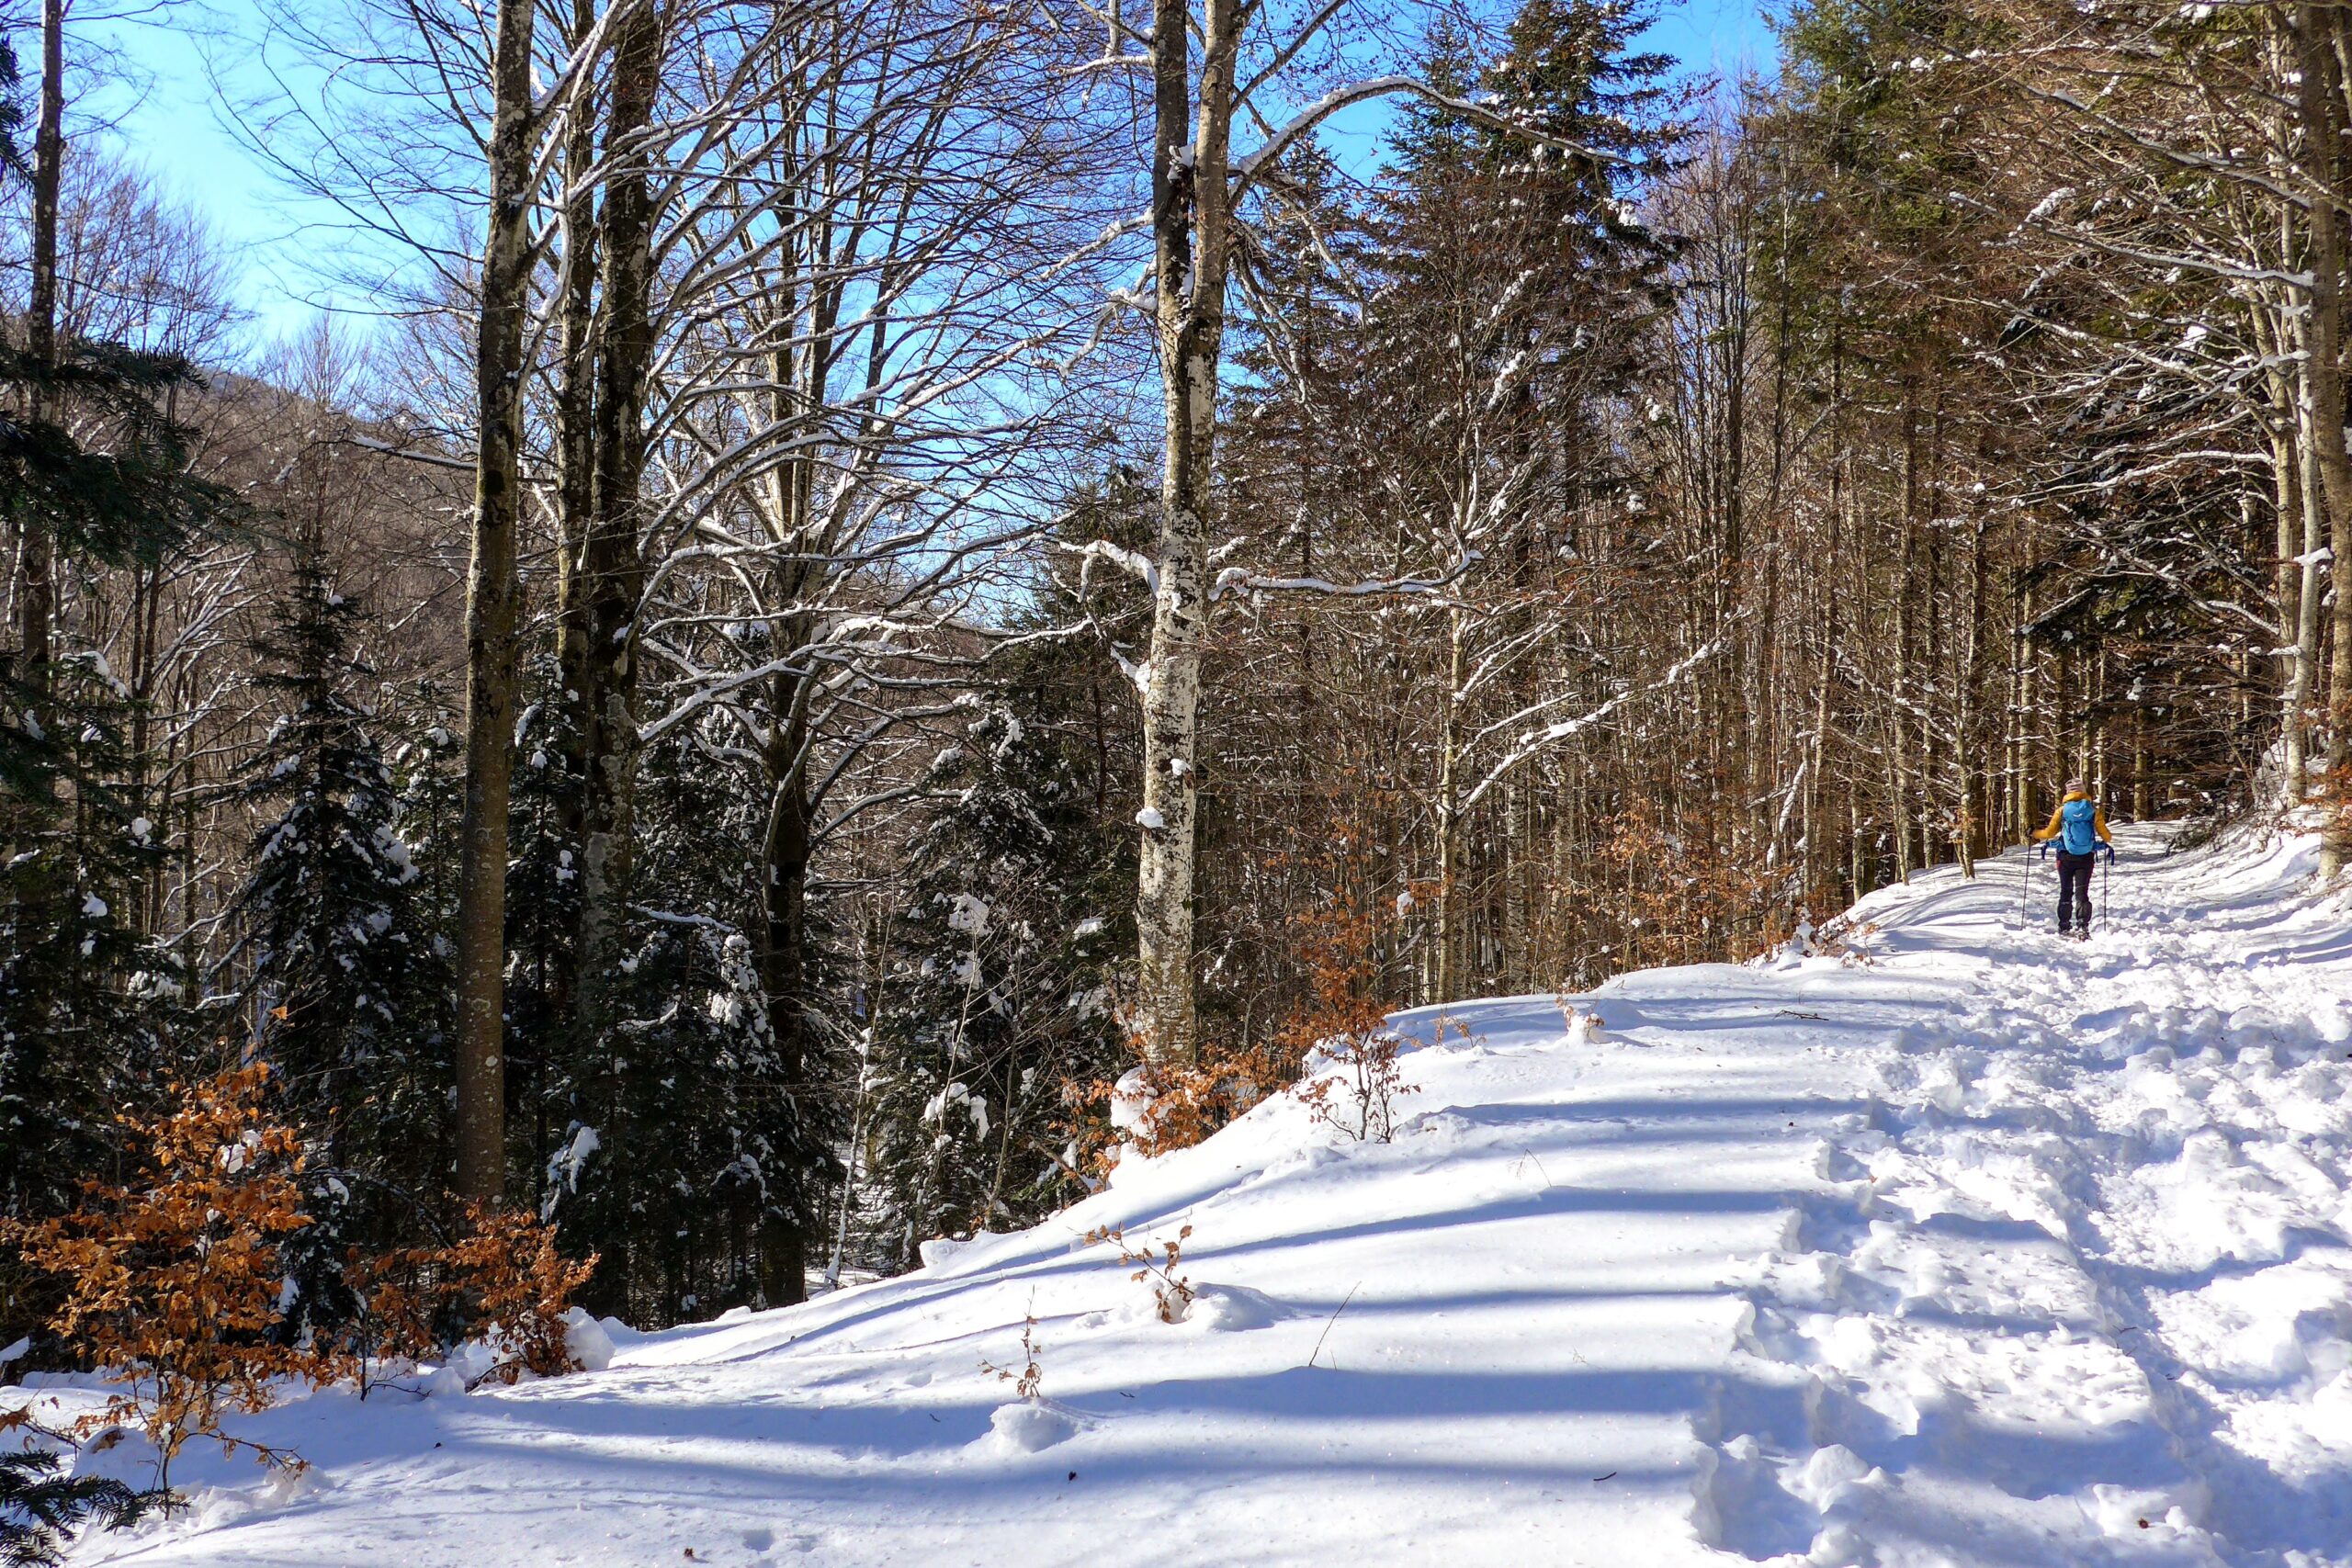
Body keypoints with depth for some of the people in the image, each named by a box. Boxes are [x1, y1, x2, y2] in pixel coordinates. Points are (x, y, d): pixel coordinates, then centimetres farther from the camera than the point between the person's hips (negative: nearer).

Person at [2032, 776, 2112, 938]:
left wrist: (2035, 835, 20)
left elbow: (2050, 832, 0)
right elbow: (2104, 833, 4)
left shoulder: (2062, 810, -4)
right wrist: (2108, 842, 27)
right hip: (2086, 858, 0)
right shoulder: (2093, 810, -2)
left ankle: (2064, 927, 10)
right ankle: (2082, 926, -11)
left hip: (2066, 857, 0)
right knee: (2082, 892, 2)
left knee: (2066, 892, 10)